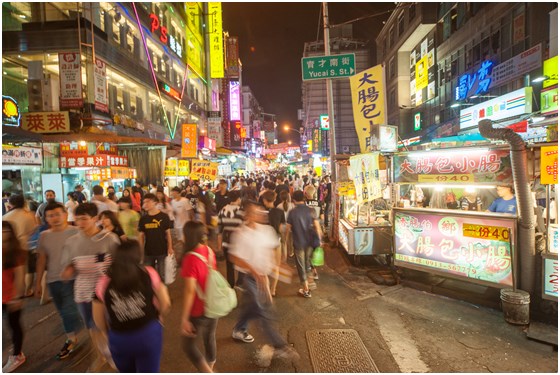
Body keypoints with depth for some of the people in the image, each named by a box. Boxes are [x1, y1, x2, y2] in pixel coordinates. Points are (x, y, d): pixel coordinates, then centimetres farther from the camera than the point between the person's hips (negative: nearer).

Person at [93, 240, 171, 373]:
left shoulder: (104, 282, -2)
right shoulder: (149, 274, -5)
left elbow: (99, 320, 7)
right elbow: (166, 304, 0)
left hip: (118, 339, 2)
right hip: (149, 334, -2)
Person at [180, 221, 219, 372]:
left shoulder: (190, 258, -26)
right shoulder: (210, 251, -4)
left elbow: (190, 290, -26)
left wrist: (184, 318, -20)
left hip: (199, 311, -7)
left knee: (188, 345, 13)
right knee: (210, 339, 25)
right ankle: (210, 369, 44)